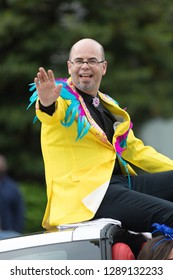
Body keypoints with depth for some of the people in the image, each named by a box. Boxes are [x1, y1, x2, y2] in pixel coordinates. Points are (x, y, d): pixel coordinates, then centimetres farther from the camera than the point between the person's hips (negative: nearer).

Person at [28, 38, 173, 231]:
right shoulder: (63, 97, 2)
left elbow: (135, 150, 28)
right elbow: (51, 115, -23)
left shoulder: (109, 105, 24)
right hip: (86, 192, -8)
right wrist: (46, 104, -48)